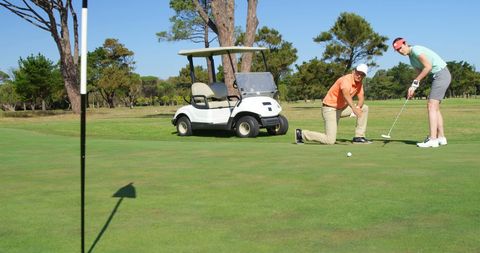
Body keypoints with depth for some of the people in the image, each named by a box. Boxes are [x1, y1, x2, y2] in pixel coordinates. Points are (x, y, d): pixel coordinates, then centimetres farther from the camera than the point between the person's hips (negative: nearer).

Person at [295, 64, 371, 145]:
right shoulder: (346, 79, -23)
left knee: (364, 108, 5)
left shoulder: (359, 83, 4)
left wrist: (358, 107, -21)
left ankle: (359, 137, 8)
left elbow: (361, 99, 3)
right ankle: (302, 133, -4)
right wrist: (354, 108, -61)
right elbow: (346, 94, -44)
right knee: (330, 141, -19)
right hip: (330, 109, -9)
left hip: (341, 108, 9)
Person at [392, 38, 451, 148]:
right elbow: (420, 74, 12)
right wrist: (413, 87, -4)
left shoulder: (416, 50, -14)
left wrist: (415, 82, -15)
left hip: (441, 74, -10)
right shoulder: (411, 58, 15)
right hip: (438, 76, 10)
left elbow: (428, 66, -21)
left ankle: (432, 139, -19)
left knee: (431, 106, -14)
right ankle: (441, 137, 17)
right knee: (435, 107, 13)